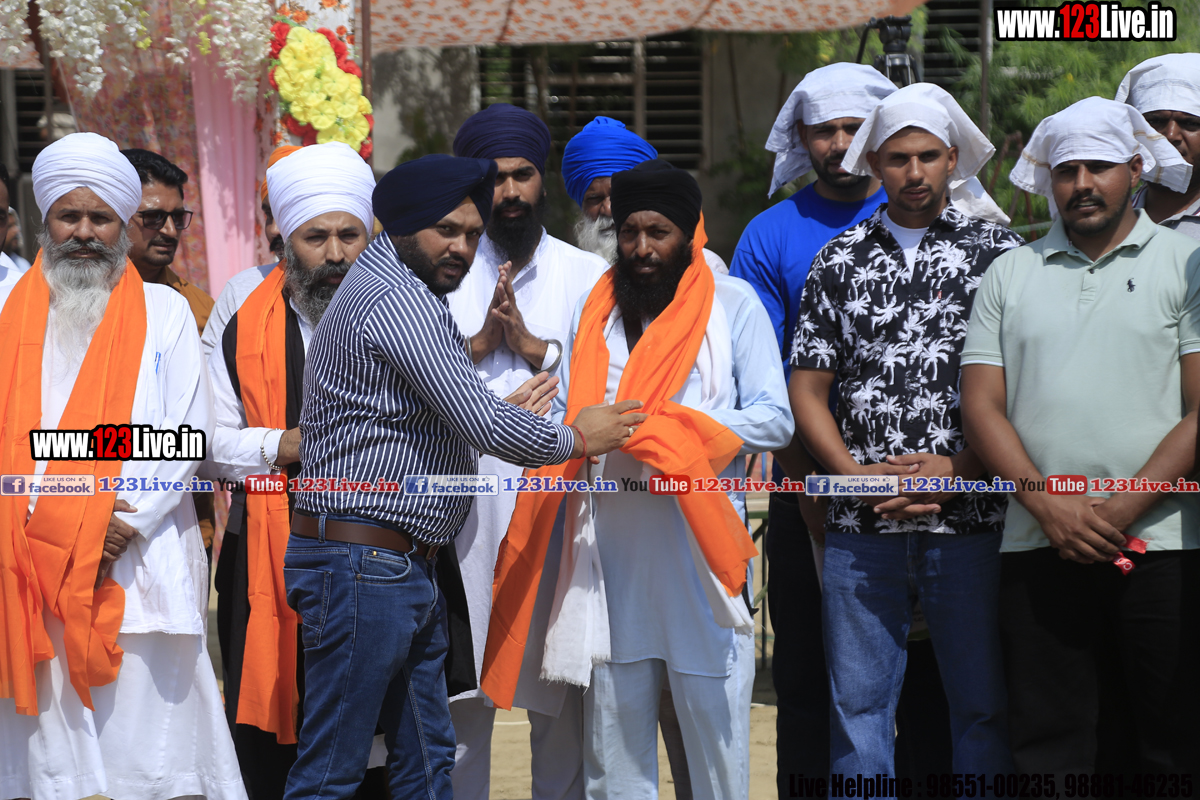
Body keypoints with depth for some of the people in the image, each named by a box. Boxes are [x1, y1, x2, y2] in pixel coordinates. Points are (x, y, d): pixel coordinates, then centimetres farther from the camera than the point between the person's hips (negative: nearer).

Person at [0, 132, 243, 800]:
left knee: (148, 733, -6)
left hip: (140, 564, -1)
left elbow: (190, 434, 3)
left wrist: (124, 523, -10)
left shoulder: (165, 312, 10)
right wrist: (63, 519, -8)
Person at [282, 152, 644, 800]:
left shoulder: (392, 289, 19)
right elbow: (483, 425, -17)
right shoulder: (395, 298, -15)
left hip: (401, 569, 11)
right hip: (365, 563, -11)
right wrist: (575, 438, -2)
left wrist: (504, 413, 19)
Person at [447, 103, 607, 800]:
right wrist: (479, 341, -9)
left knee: (562, 697, 1)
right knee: (459, 694, 1)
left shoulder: (587, 274, 10)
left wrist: (532, 344, -11)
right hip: (462, 511, 0)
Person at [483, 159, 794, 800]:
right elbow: (561, 414, 18)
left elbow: (773, 417, -5)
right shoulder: (594, 310, 16)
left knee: (713, 720, -1)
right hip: (610, 552, 4)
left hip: (698, 548, -4)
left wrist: (666, 429, -15)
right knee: (612, 736, 7)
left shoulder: (732, 303, 4)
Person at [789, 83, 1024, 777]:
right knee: (858, 707, 4)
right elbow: (808, 389, 10)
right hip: (862, 527, 2)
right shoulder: (840, 260, 12)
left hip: (971, 519, -2)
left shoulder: (999, 253, 5)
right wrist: (857, 475, -5)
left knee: (984, 706, 0)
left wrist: (960, 469, -10)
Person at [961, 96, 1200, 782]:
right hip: (1038, 545, 3)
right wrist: (1046, 501, -7)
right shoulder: (1011, 274, 15)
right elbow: (982, 405, 8)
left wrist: (1123, 509, -12)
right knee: (1048, 746, 3)